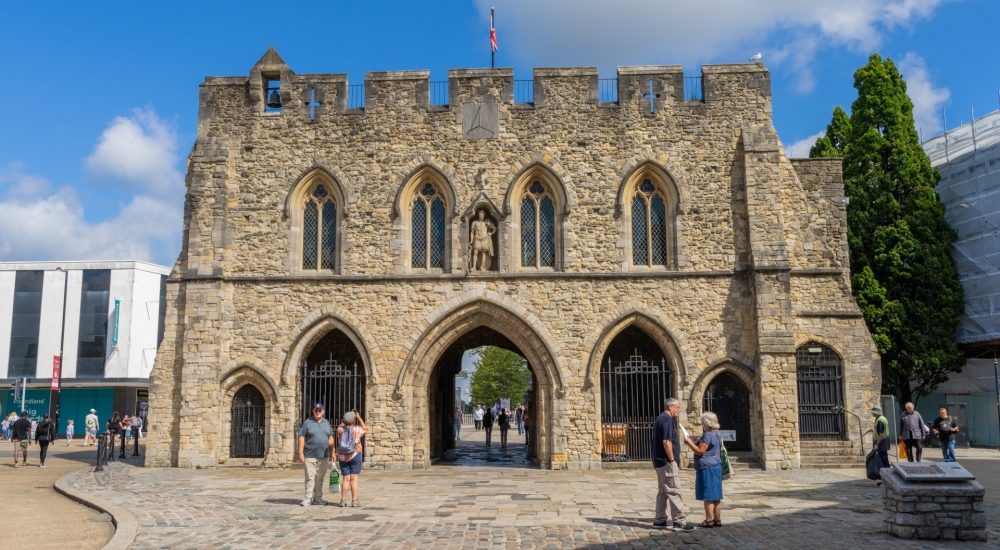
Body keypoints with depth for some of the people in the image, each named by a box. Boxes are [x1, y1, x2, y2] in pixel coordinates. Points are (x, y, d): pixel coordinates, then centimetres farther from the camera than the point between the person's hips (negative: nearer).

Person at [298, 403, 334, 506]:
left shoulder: (326, 423, 13)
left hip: (324, 456, 4)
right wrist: (300, 453, -10)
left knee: (320, 478, 8)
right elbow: (301, 438, -4)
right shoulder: (307, 422, 0)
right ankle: (308, 498, -1)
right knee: (310, 477, -6)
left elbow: (330, 438, 17)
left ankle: (317, 497, 16)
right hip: (310, 456, -4)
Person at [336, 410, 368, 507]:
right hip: (355, 456, -3)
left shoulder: (340, 430, -2)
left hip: (343, 458, 3)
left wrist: (345, 418, 18)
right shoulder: (357, 429, -9)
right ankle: (354, 501, -2)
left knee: (345, 479, 8)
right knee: (354, 479, -1)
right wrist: (359, 417, 16)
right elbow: (365, 429, 13)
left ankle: (343, 500, 6)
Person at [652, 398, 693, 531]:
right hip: (667, 462, -10)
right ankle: (679, 521, -3)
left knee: (662, 492, 12)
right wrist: (672, 460, -18)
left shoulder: (660, 418, 16)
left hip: (659, 462, 10)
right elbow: (666, 442, -22)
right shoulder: (667, 419, -15)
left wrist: (676, 436, 13)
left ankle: (659, 521, 15)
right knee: (674, 492, -6)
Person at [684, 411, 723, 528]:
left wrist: (689, 442, -9)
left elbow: (700, 451, -19)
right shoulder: (716, 434, 14)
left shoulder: (708, 435, -17)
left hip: (707, 468, -10)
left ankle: (709, 520, -2)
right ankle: (717, 519, 13)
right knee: (715, 496, 10)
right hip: (715, 467, 10)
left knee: (708, 496, -5)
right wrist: (694, 442, 21)